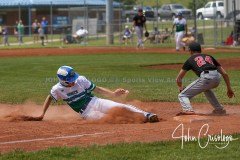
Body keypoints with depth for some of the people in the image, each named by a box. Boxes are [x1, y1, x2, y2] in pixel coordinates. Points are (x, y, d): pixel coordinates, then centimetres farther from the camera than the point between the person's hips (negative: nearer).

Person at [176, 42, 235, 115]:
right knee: (206, 88, 39)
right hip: (217, 77, 5)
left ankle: (188, 110, -22)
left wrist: (181, 88, 42)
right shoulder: (209, 57, 33)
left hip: (206, 78, -5)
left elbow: (178, 79, 23)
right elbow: (224, 73, 26)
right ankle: (219, 109, 34)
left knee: (182, 95, 6)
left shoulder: (190, 60, 23)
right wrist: (229, 89, 31)